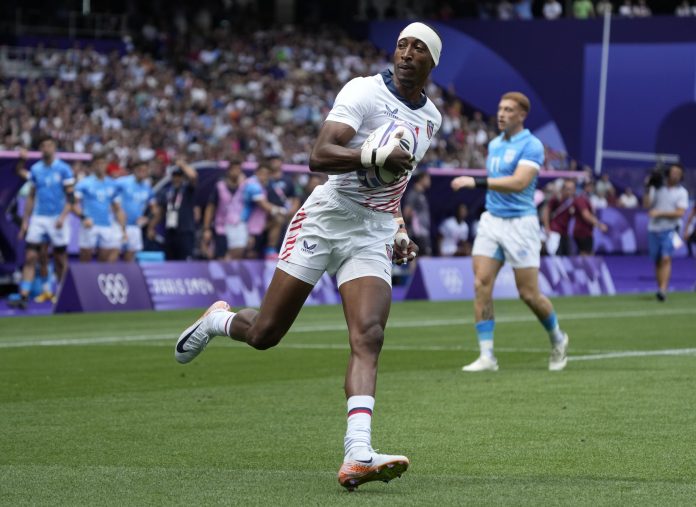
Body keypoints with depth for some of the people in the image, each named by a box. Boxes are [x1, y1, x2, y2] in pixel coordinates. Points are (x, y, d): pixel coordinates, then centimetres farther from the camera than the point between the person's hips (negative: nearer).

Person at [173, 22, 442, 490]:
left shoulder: (431, 118, 14)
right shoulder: (365, 92, -9)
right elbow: (319, 157, -21)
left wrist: (399, 228, 20)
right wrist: (377, 156, -32)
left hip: (373, 238, 4)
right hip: (326, 218, -4)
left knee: (368, 338, -18)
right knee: (264, 334, -1)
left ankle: (358, 455, -30)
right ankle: (217, 320, 36)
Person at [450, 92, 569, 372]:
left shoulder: (531, 146, -11)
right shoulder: (494, 145, 13)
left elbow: (519, 182, -25)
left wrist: (476, 182, -29)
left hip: (520, 222, -6)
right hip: (491, 220, 6)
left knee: (529, 294, -1)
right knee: (481, 285, -9)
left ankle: (558, 340, 26)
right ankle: (487, 356, -8)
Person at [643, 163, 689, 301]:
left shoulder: (682, 192, 1)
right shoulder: (657, 188, 8)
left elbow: (680, 213, -9)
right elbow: (646, 204, 0)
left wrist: (660, 213, -16)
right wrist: (648, 190, -13)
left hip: (669, 229, -3)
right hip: (654, 229, 3)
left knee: (666, 258, -18)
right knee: (657, 261, 6)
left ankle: (663, 290, -26)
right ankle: (660, 289, 15)